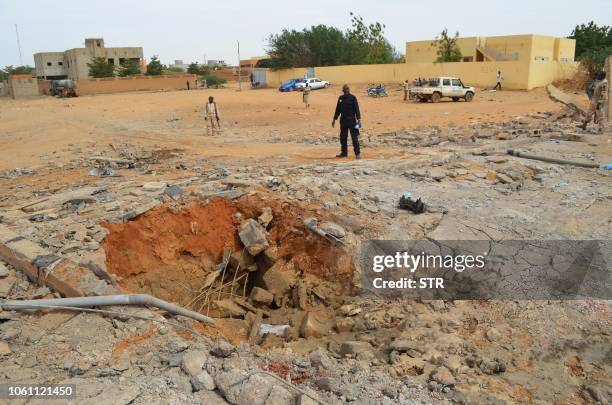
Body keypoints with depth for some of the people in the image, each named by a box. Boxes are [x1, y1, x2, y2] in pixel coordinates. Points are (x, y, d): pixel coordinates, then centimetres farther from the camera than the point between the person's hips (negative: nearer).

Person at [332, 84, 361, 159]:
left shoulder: (353, 98, -3)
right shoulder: (341, 98, 10)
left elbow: (356, 109, -7)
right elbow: (338, 109, 17)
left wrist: (358, 119, -16)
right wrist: (334, 119, 18)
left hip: (351, 120, -5)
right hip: (343, 120, 5)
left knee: (354, 137, -5)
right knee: (343, 137, 9)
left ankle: (357, 153, -1)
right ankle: (344, 152, 20)